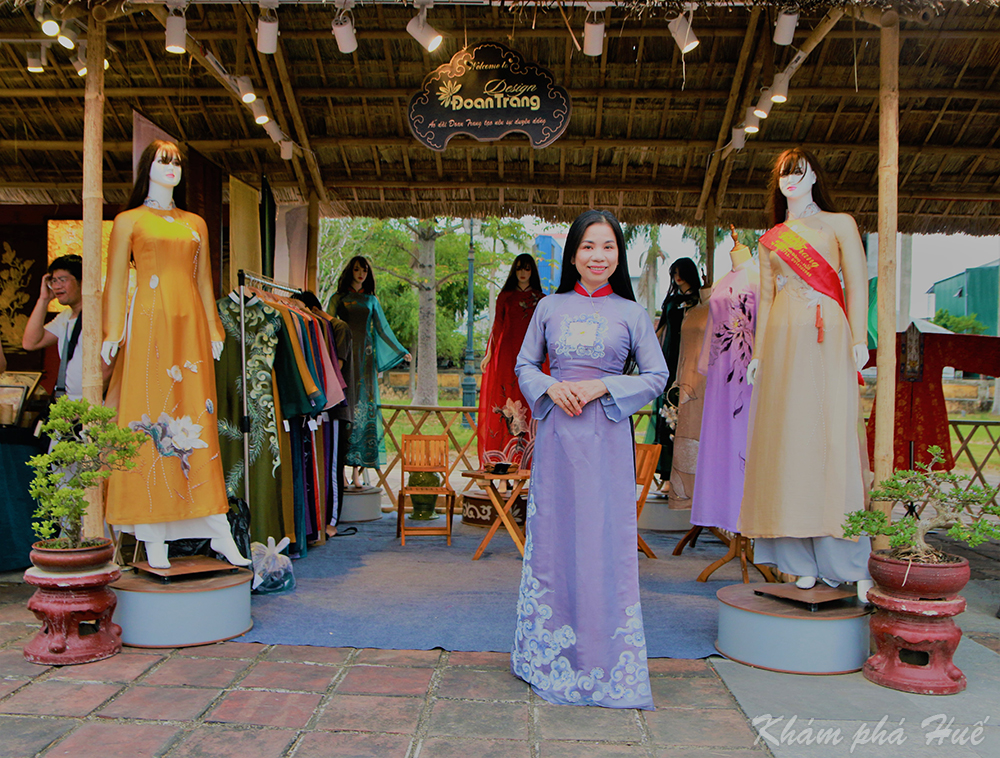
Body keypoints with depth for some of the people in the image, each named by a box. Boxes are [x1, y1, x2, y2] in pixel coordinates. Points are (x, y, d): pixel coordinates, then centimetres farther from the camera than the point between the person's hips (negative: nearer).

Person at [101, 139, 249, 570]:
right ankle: (153, 538, -3)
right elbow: (116, 282, 3)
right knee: (150, 417, -7)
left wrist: (213, 330, 10)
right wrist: (113, 334, -6)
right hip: (149, 325, -3)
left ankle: (218, 531, 0)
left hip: (190, 325, 3)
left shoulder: (195, 224, 19)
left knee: (198, 422, 0)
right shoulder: (129, 221, 9)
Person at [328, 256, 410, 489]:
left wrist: (401, 351, 22)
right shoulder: (338, 299, 9)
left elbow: (383, 329, 21)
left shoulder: (371, 300, 15)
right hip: (344, 356, -2)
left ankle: (357, 470, -4)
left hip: (365, 356, 2)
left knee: (364, 406, -4)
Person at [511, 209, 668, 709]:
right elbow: (524, 365, 14)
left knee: (605, 538, -1)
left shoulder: (631, 313, 4)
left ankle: (606, 660, 12)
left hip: (607, 436, -2)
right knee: (553, 533, 6)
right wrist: (550, 387, -6)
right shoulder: (550, 308, 8)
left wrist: (603, 387, -9)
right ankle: (552, 655, 21)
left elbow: (657, 377, 4)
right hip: (557, 433, 2)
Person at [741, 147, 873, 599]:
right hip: (784, 340, 3)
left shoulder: (839, 224, 11)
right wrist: (758, 353, 10)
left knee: (834, 438, -9)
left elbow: (857, 284, 3)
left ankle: (850, 562, -6)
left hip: (829, 338, -3)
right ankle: (803, 561, 1)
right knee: (787, 440, -3)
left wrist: (858, 340, -8)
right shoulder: (771, 239, 19)